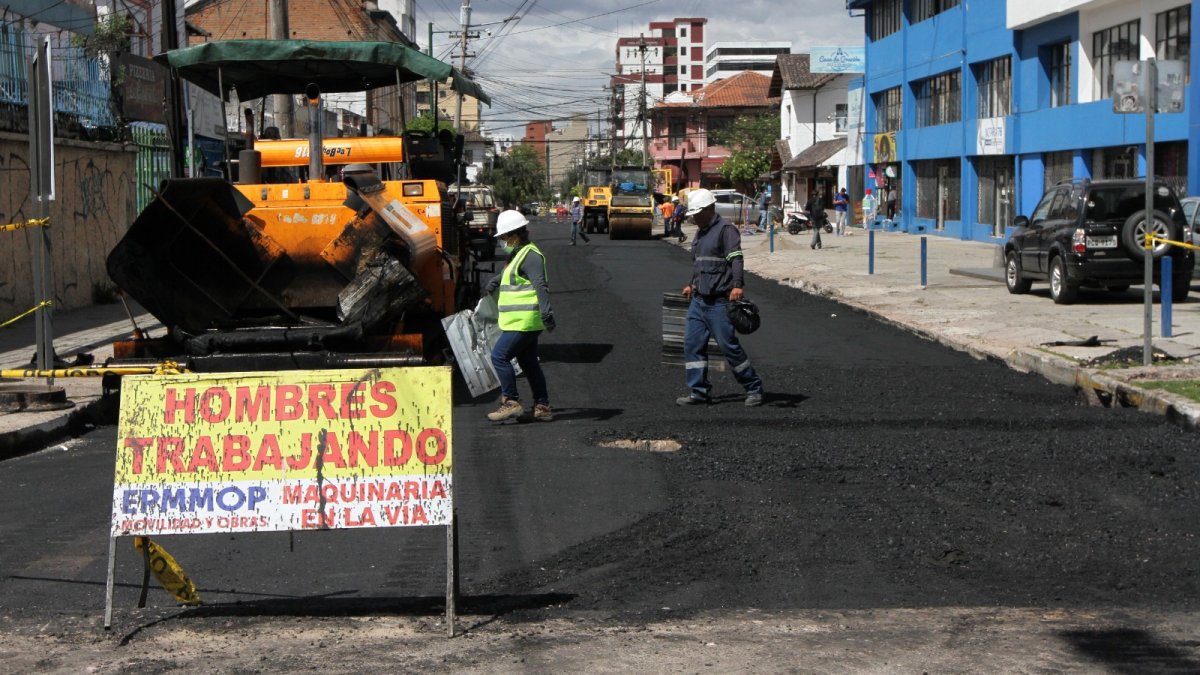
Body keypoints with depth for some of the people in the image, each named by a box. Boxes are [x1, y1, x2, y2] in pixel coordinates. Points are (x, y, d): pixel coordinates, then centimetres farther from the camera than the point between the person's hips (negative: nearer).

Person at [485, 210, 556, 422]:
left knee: (499, 356, -11)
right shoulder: (519, 255, 19)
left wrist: (546, 312, -33)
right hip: (523, 322, 11)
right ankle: (542, 407, 16)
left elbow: (540, 285, -25)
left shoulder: (530, 256, -14)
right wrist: (495, 282, 49)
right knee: (529, 363, 12)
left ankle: (511, 402, -8)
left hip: (523, 322, -11)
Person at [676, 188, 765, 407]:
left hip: (719, 302, -9)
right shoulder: (700, 233, 18)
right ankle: (699, 392, 7)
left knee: (729, 345, -5)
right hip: (698, 300, 9)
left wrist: (737, 285, -33)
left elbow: (735, 258, -21)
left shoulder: (726, 229, -10)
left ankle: (753, 388, 8)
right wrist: (692, 285, 37)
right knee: (692, 344, 2)